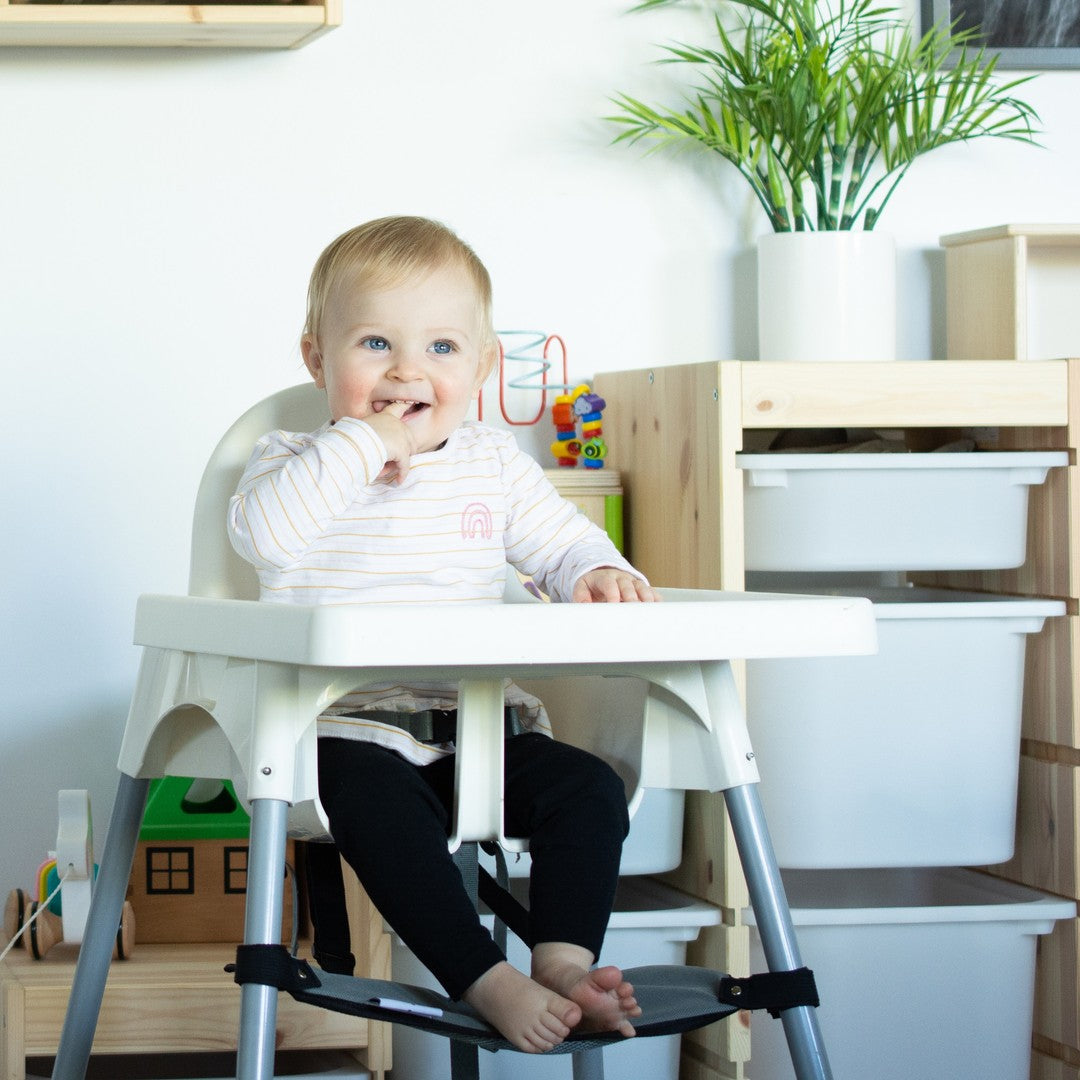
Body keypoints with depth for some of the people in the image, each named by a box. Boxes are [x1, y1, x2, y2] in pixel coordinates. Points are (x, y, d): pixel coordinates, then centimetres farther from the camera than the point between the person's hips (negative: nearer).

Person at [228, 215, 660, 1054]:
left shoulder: (493, 466, 13)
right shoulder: (299, 462, 1)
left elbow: (558, 538, 18)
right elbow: (262, 532, -20)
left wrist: (597, 574, -7)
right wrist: (362, 445, -21)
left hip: (478, 724, 5)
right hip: (351, 729, -4)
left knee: (589, 787, -17)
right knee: (380, 806, -35)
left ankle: (565, 962, -20)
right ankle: (491, 985, -36)